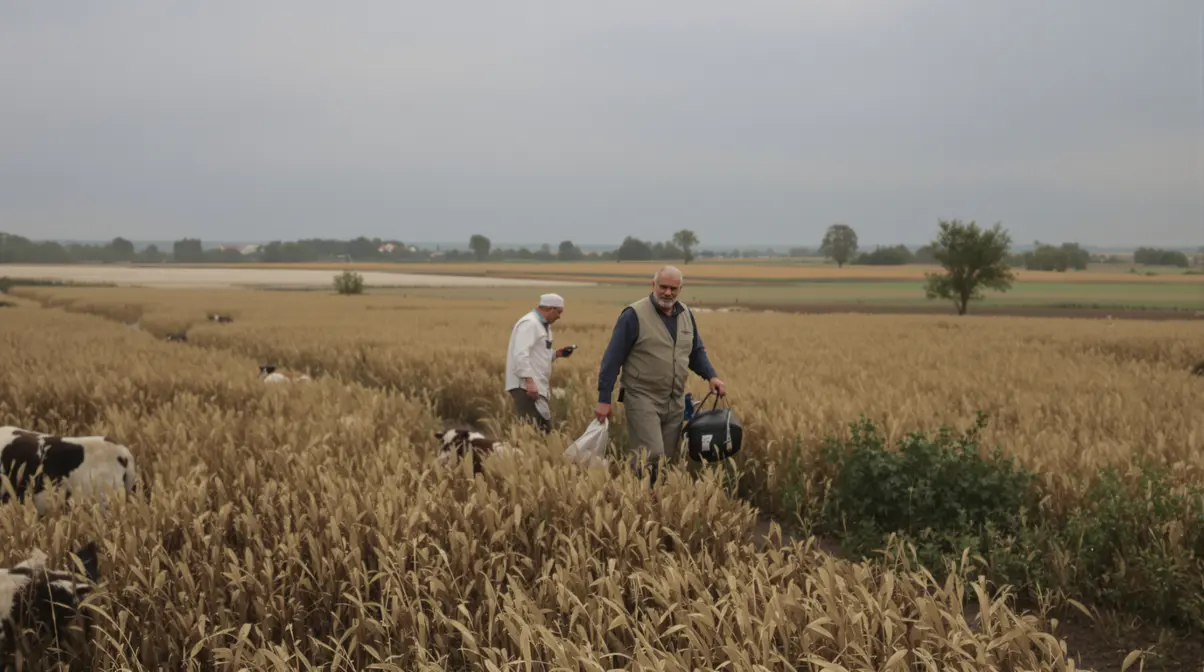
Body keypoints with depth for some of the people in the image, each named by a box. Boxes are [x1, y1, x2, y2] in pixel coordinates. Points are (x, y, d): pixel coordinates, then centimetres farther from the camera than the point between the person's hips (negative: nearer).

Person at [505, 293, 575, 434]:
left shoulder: (541, 325, 19)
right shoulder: (529, 324, -14)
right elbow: (521, 355, -24)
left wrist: (556, 353, 11)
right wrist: (529, 381, -30)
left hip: (537, 385, 11)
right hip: (526, 386, -11)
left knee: (544, 429, 11)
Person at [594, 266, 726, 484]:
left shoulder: (685, 314, 8)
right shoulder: (634, 315, -12)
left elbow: (696, 351, 20)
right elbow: (612, 358, -10)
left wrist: (711, 376, 1)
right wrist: (604, 399, -13)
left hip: (675, 401, 6)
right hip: (643, 398, -6)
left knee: (668, 461, 9)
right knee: (651, 458, -16)